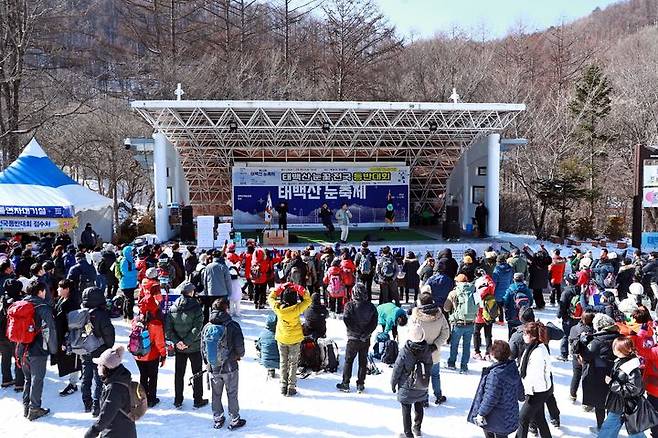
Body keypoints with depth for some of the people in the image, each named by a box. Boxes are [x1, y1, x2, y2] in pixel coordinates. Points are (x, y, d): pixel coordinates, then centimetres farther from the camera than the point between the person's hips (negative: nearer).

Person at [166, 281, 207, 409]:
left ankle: (178, 401, 23)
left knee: (178, 374, 15)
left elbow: (167, 328, -8)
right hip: (194, 347, -3)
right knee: (197, 374, 11)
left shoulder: (172, 308, -3)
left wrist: (176, 341, -11)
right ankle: (198, 400, 19)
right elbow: (197, 328, -23)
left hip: (178, 348, 3)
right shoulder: (196, 307, -15)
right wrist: (187, 342, -18)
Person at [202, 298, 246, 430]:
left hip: (213, 368, 3)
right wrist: (239, 355, 10)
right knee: (232, 394, 11)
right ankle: (234, 421, 20)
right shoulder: (233, 326, -16)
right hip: (230, 367, -3)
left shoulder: (207, 327, -4)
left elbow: (203, 347, 4)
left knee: (216, 394, 18)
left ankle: (217, 420, 29)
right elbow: (240, 346, -13)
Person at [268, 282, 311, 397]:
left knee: (283, 362, 16)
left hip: (281, 339, 2)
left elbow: (270, 297, 0)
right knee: (293, 363, 11)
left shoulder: (277, 307, -19)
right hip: (294, 339, -2)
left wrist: (280, 288, -7)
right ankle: (291, 388, 12)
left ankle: (283, 386, 20)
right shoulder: (297, 308, -25)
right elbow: (308, 300, -12)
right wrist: (300, 290, -17)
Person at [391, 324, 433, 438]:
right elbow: (429, 367, 3)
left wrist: (393, 383, 1)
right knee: (419, 408, 22)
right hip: (422, 389, 5)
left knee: (406, 410, 7)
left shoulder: (404, 352, -22)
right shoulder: (427, 351, -10)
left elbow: (397, 370, -14)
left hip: (406, 388, -4)